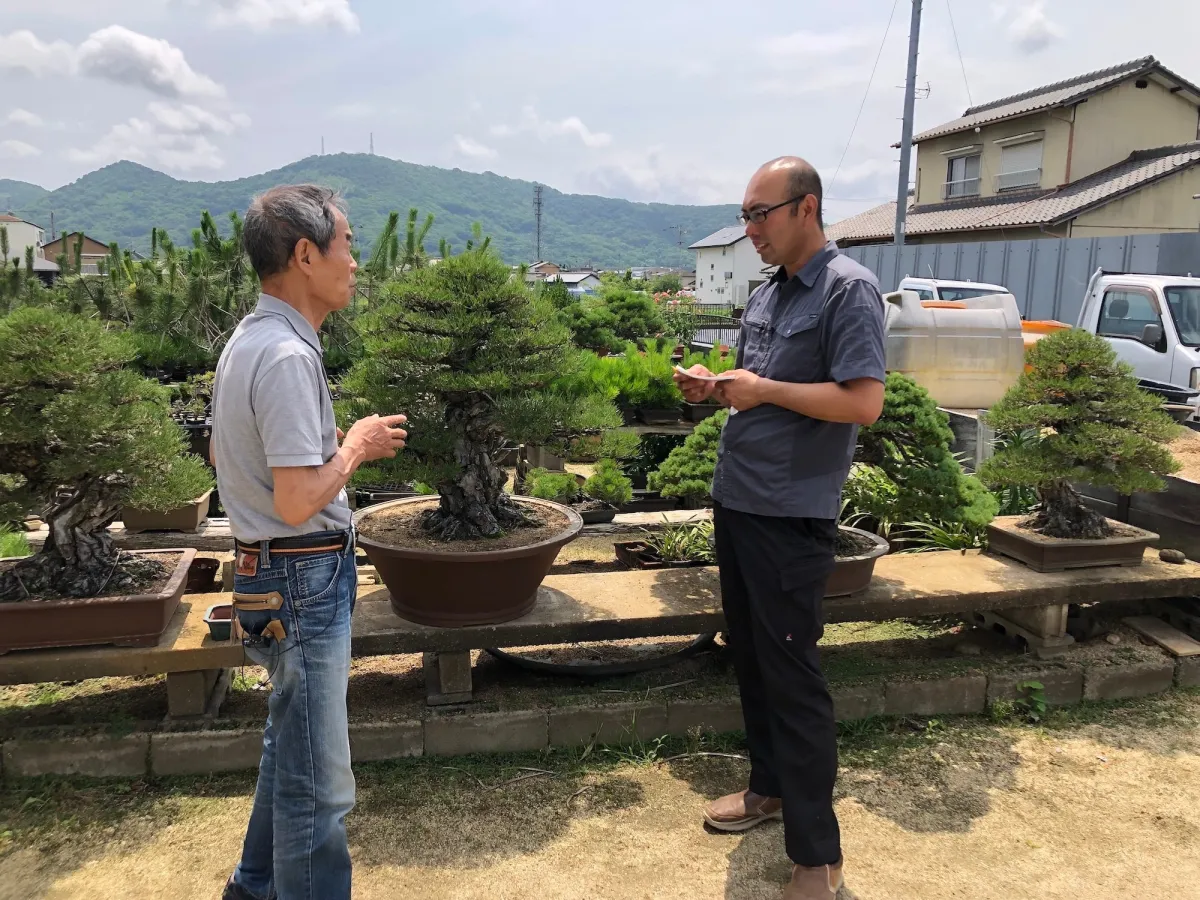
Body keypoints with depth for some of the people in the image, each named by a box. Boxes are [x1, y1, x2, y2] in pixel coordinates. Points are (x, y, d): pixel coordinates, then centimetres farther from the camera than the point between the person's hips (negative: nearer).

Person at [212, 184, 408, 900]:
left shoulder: (250, 339, 8)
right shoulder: (288, 355, -23)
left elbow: (239, 452, 19)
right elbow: (298, 501, -27)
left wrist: (345, 441, 11)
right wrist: (356, 447, -10)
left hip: (274, 571, 11)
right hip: (303, 578, -11)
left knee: (292, 746, 26)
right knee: (319, 780, 1)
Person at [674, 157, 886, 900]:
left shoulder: (849, 290, -13)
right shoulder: (766, 295, 13)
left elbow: (864, 401, -22)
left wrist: (764, 390, -20)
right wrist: (714, 387, 2)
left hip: (791, 517, -8)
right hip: (737, 503, 8)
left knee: (792, 675, -2)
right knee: (750, 656, 17)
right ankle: (771, 787, 36)